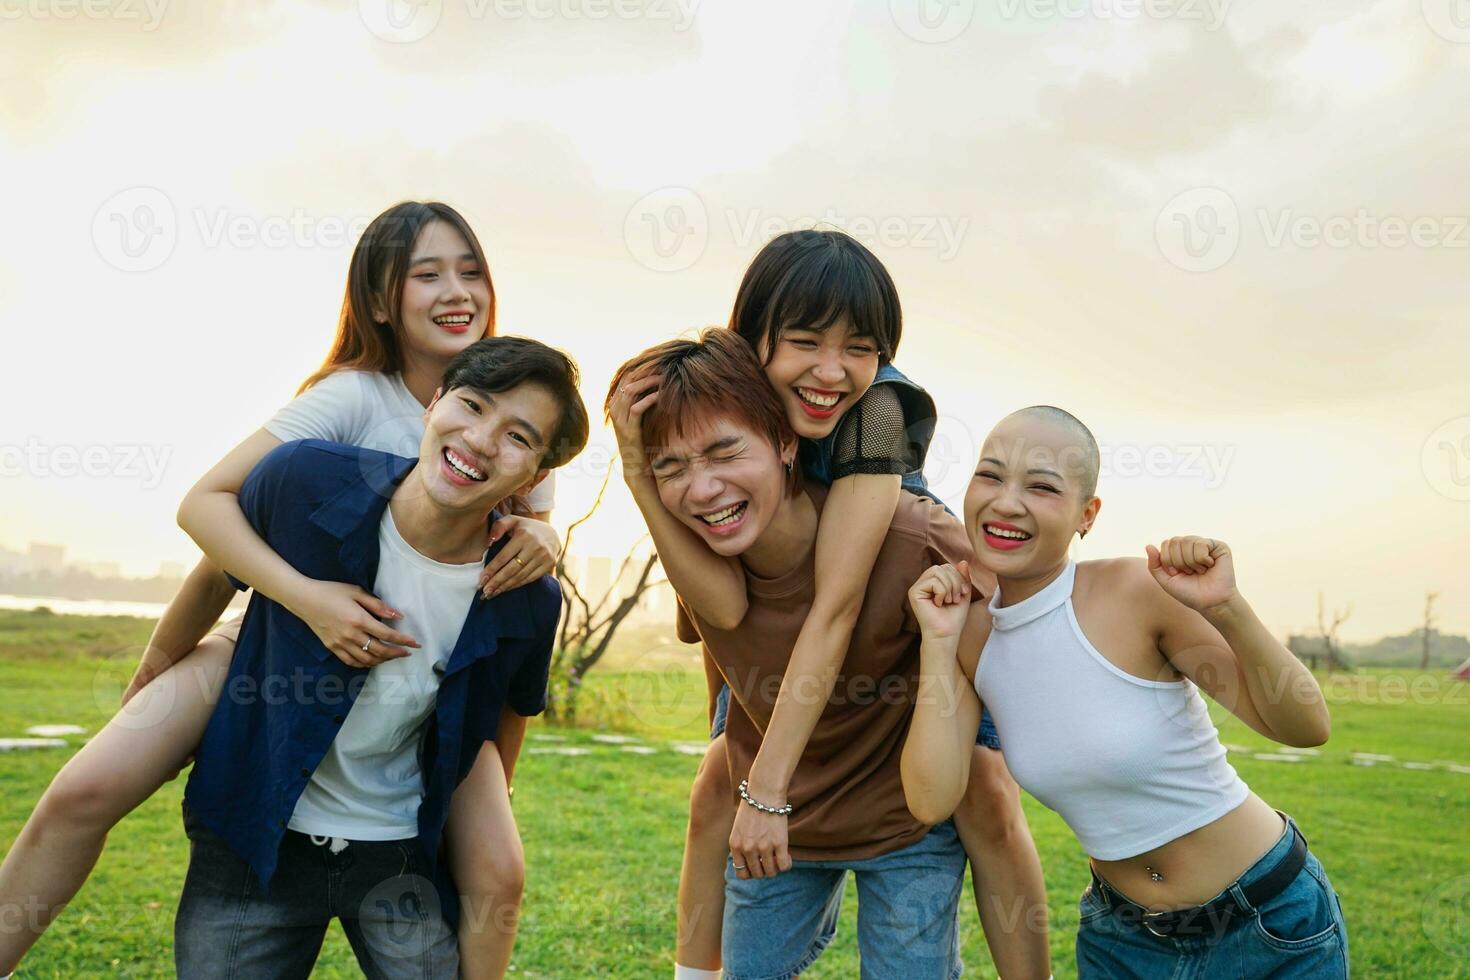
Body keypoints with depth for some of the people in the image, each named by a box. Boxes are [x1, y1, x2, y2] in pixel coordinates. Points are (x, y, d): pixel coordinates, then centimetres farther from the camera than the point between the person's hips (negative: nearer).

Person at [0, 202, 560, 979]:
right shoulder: (356, 396, -18)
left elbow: (536, 521, 4)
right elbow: (205, 500, -23)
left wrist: (544, 536, -22)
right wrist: (307, 598, -38)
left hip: (426, 675, 2)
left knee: (496, 877, -15)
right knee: (83, 794, -16)